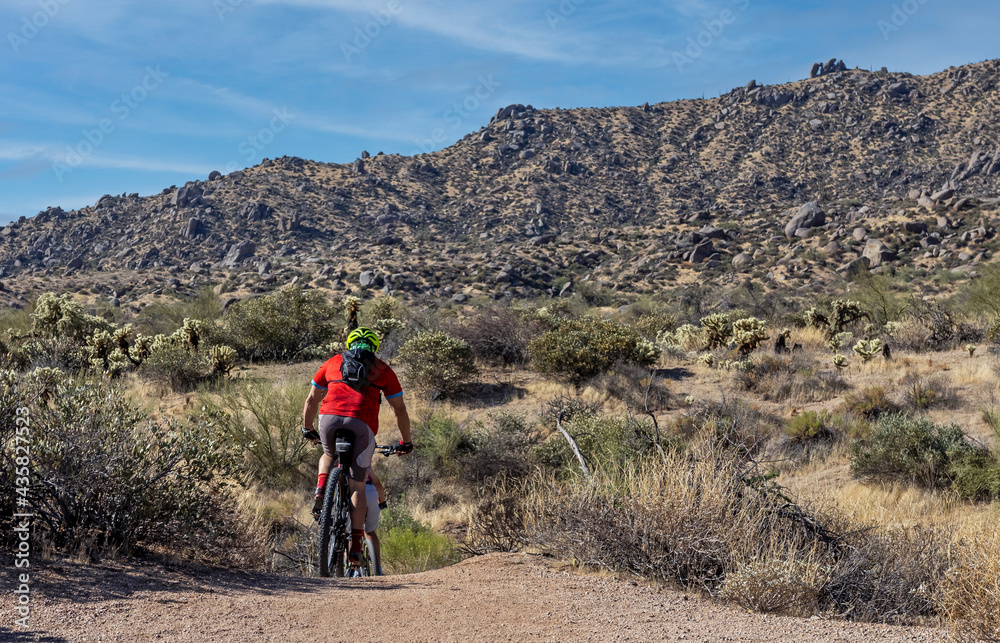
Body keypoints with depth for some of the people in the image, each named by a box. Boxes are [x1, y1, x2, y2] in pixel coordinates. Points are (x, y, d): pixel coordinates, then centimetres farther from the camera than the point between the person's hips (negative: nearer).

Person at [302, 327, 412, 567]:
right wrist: (405, 442, 36)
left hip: (330, 418, 1)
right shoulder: (383, 370, 24)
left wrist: (308, 430, 46)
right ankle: (355, 546, 4)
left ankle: (320, 491, 7)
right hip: (363, 424, -1)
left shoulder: (333, 362, 27)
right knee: (357, 487, 9)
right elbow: (400, 409, 25)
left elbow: (311, 400, 31)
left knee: (328, 455, 35)